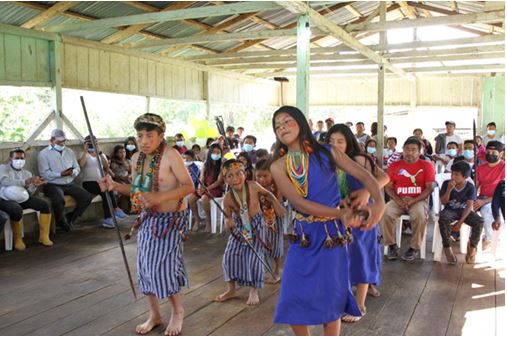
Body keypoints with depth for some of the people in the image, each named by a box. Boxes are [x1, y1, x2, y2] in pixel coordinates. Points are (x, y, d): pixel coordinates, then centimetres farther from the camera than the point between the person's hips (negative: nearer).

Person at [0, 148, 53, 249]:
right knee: (17, 210, -37)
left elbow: (29, 192, 7)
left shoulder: (27, 173, 18)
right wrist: (25, 182, -32)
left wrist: (34, 185, -16)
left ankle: (44, 236, -11)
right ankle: (18, 240, -17)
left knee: (45, 205, -16)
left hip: (22, 198, 6)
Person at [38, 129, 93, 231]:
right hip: (52, 185, -5)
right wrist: (61, 174, -23)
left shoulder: (69, 152, 16)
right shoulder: (43, 154, -2)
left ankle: (71, 218, 5)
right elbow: (44, 174, -12)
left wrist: (73, 172, -11)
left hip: (69, 184, 5)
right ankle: (61, 223, -5)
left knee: (87, 196, -16)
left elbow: (77, 168, 14)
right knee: (59, 200, -36)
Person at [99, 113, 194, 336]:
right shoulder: (137, 158, 2)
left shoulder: (170, 155, -17)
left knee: (163, 265, -5)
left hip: (170, 219, -6)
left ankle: (177, 311, 22)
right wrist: (115, 186, -6)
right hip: (148, 218, 6)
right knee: (146, 265, 9)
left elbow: (188, 186, -18)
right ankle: (154, 314, 28)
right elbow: (136, 189, 11)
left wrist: (160, 198, -28)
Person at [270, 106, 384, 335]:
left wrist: (378, 201, -26)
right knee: (294, 296, 3)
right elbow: (299, 203, -13)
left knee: (330, 297, 5)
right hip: (303, 235, 2)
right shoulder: (279, 166, -2)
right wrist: (340, 213, -23)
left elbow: (363, 175, -6)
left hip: (331, 234, -1)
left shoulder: (326, 153, -3)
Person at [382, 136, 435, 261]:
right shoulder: (394, 165, 9)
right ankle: (391, 245, -10)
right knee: (385, 213, -27)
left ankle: (414, 248, -14)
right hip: (398, 200, 2)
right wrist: (398, 200, -13)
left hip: (418, 200, -2)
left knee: (419, 215, -34)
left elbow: (429, 188, -4)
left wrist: (413, 200, -16)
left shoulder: (426, 166, 2)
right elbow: (388, 187, 5)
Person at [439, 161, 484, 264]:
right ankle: (447, 247, -16)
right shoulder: (446, 184, -6)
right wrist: (449, 189, -26)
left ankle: (472, 246, -1)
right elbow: (443, 202, -9)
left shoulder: (470, 187, -8)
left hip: (464, 211, 1)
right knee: (443, 219, -36)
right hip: (450, 210, -1)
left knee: (479, 221, -28)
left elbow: (469, 206, -14)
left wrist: (460, 222, -24)